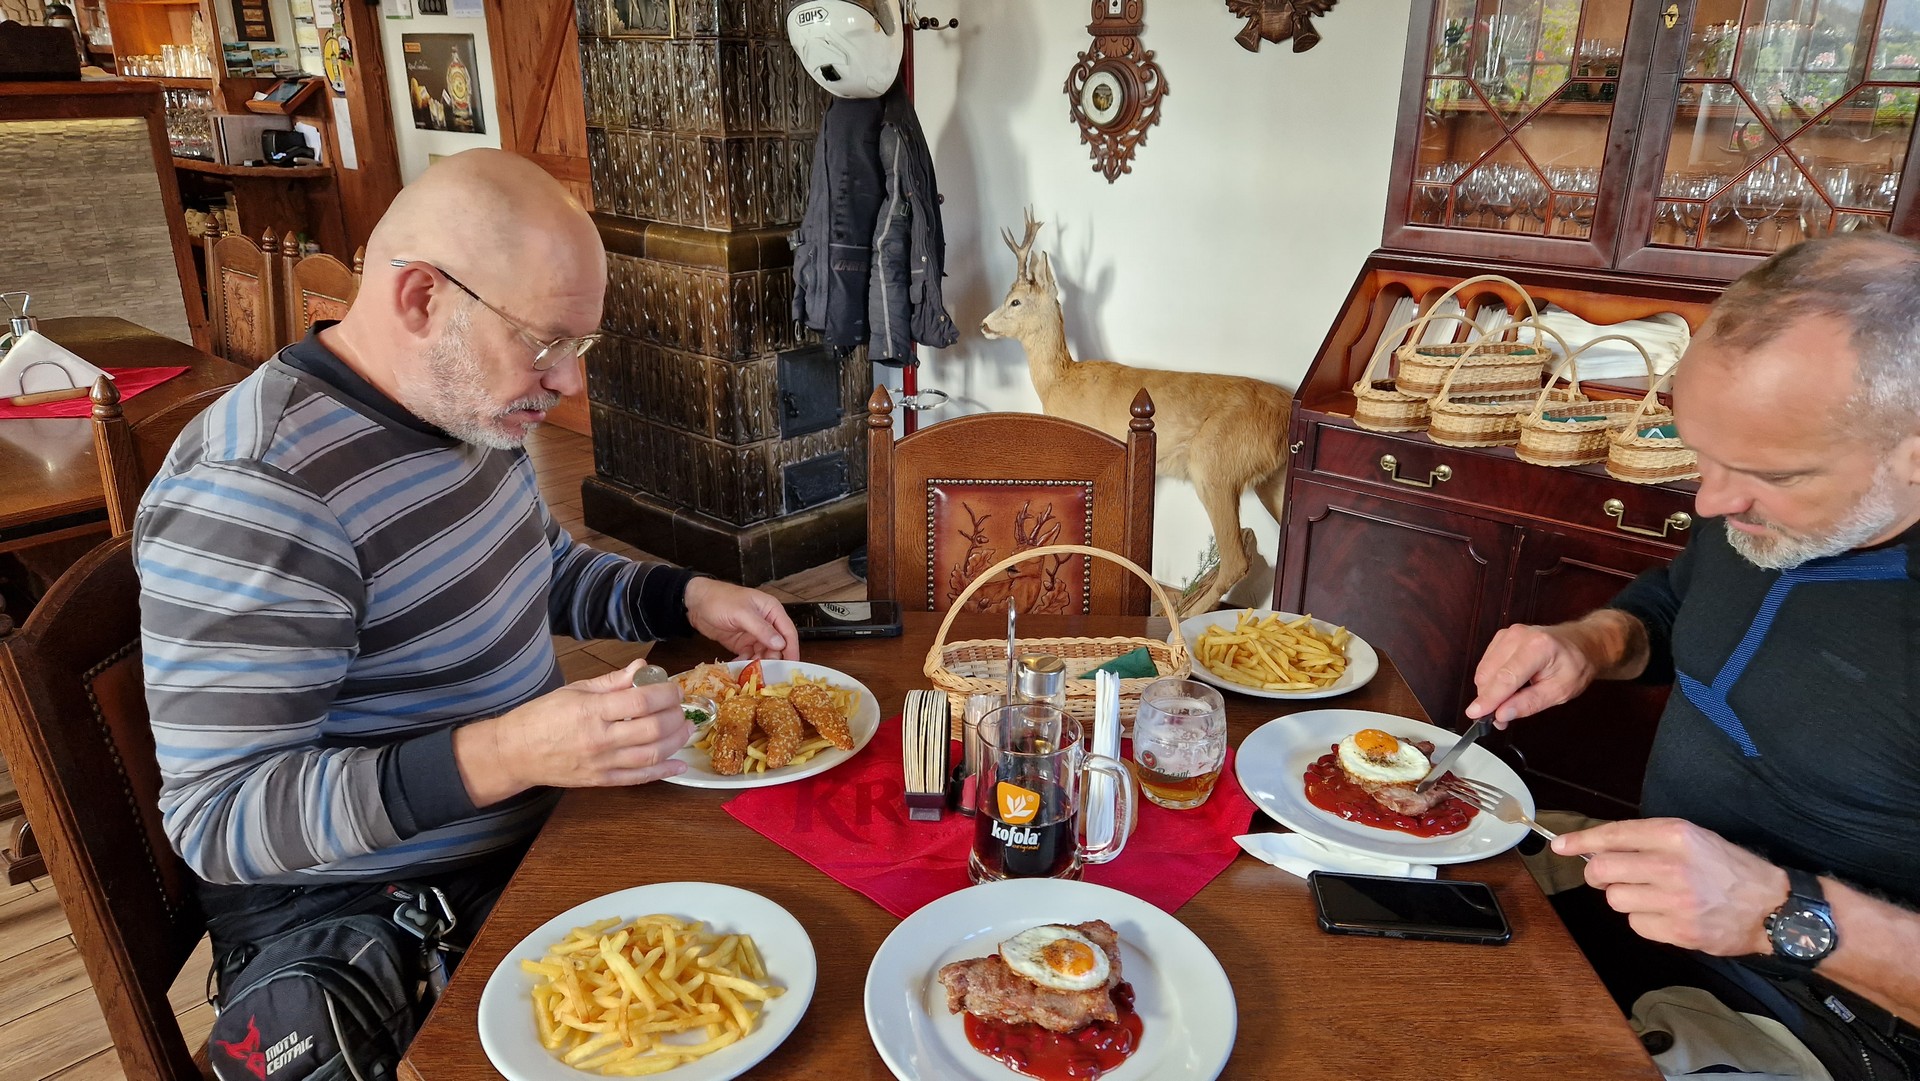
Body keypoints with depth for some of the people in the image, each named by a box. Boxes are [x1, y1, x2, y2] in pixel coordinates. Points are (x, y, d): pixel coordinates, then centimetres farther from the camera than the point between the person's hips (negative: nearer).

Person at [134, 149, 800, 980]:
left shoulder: (465, 404, 2)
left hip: (538, 829, 8)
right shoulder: (253, 491, -25)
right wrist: (503, 755, -37)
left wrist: (689, 598, 1)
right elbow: (218, 819, -25)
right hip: (360, 918, -8)